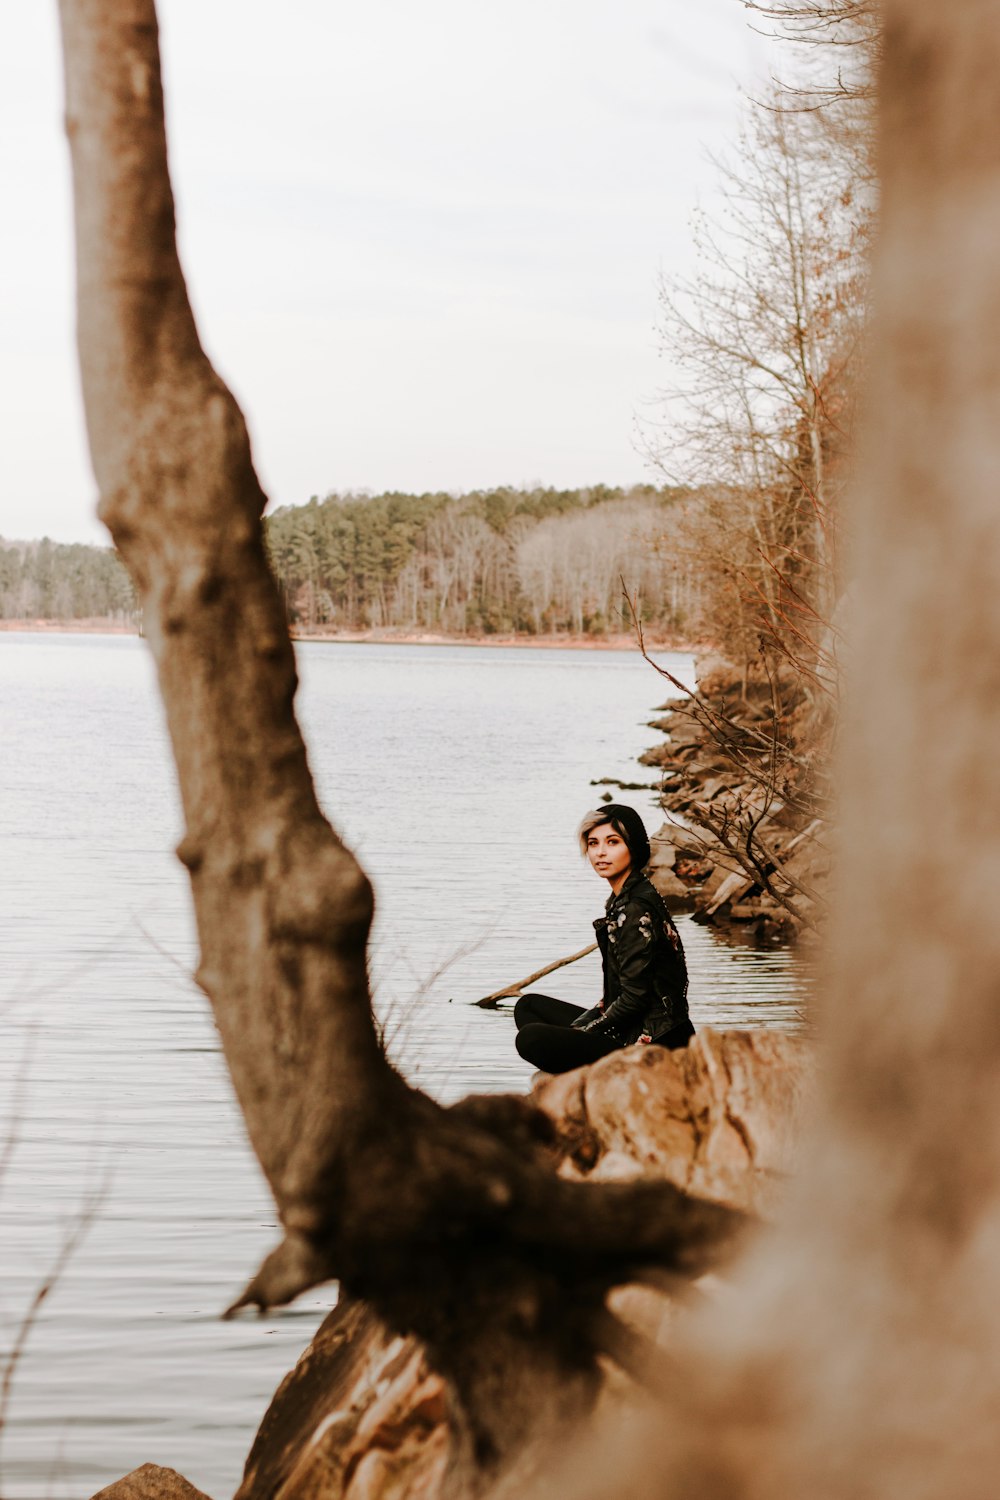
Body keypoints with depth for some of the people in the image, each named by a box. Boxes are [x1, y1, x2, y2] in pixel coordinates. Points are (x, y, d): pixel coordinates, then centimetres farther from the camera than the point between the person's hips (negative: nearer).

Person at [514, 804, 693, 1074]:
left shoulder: (636, 910, -18)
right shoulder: (621, 900, 12)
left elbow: (634, 999, -19)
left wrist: (585, 1029, -8)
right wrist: (584, 1022, 7)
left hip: (653, 1046, -11)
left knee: (531, 1039, -20)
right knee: (528, 1006, 18)